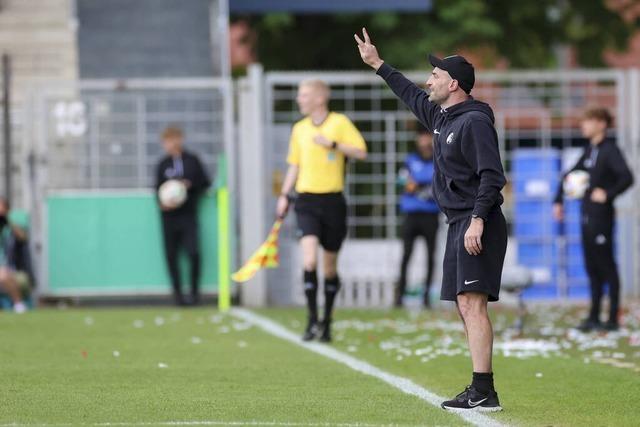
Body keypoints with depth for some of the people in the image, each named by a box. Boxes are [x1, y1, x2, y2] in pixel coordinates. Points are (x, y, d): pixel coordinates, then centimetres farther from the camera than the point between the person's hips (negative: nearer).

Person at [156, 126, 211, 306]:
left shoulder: (192, 161, 5)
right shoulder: (163, 165, 8)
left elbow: (205, 183, 9)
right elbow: (158, 189, 11)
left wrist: (190, 185, -9)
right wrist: (162, 202, -9)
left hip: (188, 215, -2)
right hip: (169, 215, 2)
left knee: (193, 253, -14)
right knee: (171, 255, 0)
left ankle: (195, 291, 2)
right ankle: (177, 293, 11)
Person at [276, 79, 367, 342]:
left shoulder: (340, 123, -2)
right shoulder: (299, 129, 10)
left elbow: (361, 152, -8)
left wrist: (333, 144, -18)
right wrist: (284, 196, 11)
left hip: (332, 201, -2)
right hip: (307, 201, 2)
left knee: (330, 266, 7)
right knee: (309, 259, -17)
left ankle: (327, 322, 22)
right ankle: (312, 321, -13)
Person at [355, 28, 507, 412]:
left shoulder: (475, 122, -12)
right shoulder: (441, 117, 16)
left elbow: (492, 176, -20)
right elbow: (412, 96, 35)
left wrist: (478, 219, -28)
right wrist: (378, 65, 41)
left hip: (478, 225, -10)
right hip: (458, 223, 10)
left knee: (473, 304, -16)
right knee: (466, 307, 8)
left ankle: (484, 392, -21)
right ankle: (480, 391, 8)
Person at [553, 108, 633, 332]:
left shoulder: (609, 150, -11)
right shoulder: (590, 150, 13)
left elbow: (627, 177, -22)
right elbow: (570, 175, 23)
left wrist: (608, 195, -19)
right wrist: (558, 201, 17)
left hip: (601, 215, -8)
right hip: (587, 216, 8)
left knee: (606, 266, -3)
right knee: (592, 267, 11)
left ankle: (613, 318, 2)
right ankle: (594, 317, 16)